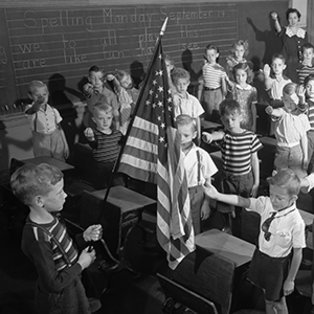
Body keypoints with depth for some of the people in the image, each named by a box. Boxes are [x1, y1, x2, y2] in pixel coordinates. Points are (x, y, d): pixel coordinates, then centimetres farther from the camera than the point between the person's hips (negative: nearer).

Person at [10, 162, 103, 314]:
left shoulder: (49, 216, -10)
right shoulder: (37, 239, -35)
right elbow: (53, 284, -28)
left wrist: (84, 238, -8)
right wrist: (81, 264, -19)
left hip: (72, 285, 7)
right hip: (59, 299, -7)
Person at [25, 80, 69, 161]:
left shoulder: (53, 110, 0)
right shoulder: (30, 108, -9)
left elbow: (60, 128, 7)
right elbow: (34, 110, -36)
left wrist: (65, 145, 8)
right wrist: (39, 101, -59)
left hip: (57, 141, 2)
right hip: (41, 143, -2)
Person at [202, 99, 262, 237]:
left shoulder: (250, 136, -9)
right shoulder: (225, 135, -11)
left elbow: (254, 159, -1)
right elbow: (217, 135, -37)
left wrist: (256, 182, 2)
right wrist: (209, 136, -62)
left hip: (246, 178, 0)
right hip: (229, 179, 0)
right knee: (233, 212, 11)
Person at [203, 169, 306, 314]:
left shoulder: (296, 222, -29)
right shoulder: (266, 203, -17)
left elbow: (298, 253, -20)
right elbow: (242, 201, -16)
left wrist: (290, 280, -11)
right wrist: (217, 195, -28)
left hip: (278, 264, -5)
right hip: (260, 254, 5)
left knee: (277, 302, 17)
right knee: (267, 294, 27)